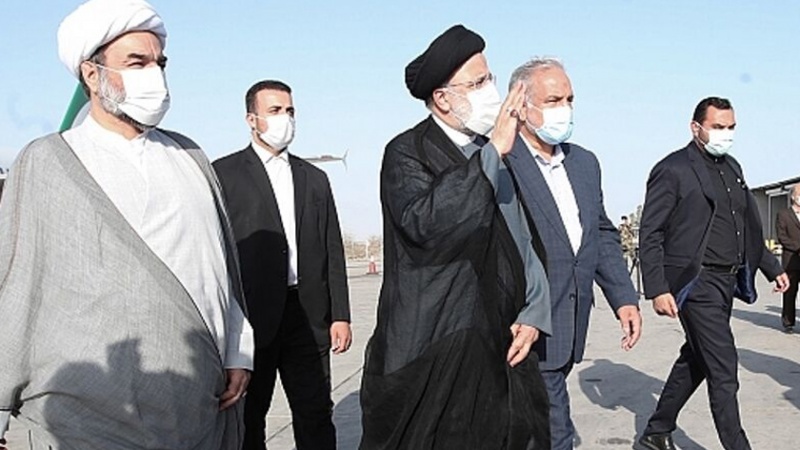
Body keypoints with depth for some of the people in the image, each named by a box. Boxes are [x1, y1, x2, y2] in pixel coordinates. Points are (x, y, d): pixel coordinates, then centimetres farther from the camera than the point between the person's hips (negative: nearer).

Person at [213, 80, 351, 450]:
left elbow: (332, 250, 14)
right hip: (252, 316, -3)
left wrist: (340, 315, 8)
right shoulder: (224, 173, 1)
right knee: (248, 418, 7)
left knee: (316, 417, 5)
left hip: (309, 315, 4)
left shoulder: (314, 178, 16)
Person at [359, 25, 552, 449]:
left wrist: (533, 314, 4)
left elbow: (525, 243, 17)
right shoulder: (407, 152, -7)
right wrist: (494, 152, -23)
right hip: (430, 356, -6)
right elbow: (426, 223, -27)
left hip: (503, 351, 6)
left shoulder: (494, 153, 13)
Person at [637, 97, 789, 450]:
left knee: (696, 360, 16)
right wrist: (657, 289, -18)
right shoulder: (672, 170, -10)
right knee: (724, 370, -7)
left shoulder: (732, 168, 14)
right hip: (697, 283, -8)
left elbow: (748, 226, 22)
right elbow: (650, 234, -12)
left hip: (726, 282, 8)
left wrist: (772, 267, 19)